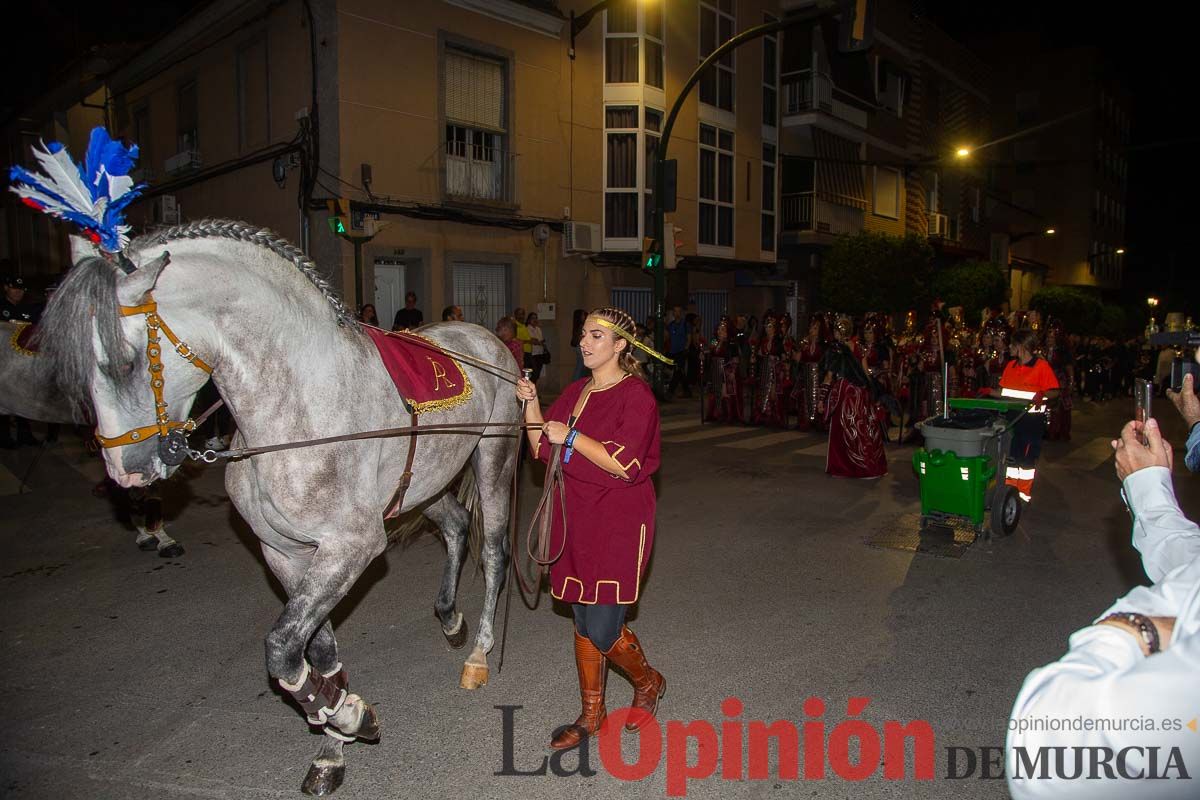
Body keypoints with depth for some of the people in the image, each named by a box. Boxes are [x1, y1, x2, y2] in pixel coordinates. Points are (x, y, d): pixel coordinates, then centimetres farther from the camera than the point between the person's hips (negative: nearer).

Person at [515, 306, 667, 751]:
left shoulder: (636, 395, -11)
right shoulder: (575, 392, 12)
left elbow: (625, 464, -20)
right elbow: (542, 449, 11)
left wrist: (571, 436, -17)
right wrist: (532, 405, -3)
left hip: (618, 524, -7)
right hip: (576, 519, 7)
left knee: (602, 629, -5)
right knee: (584, 622, 13)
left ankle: (648, 681, 26)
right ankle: (591, 714, 29)